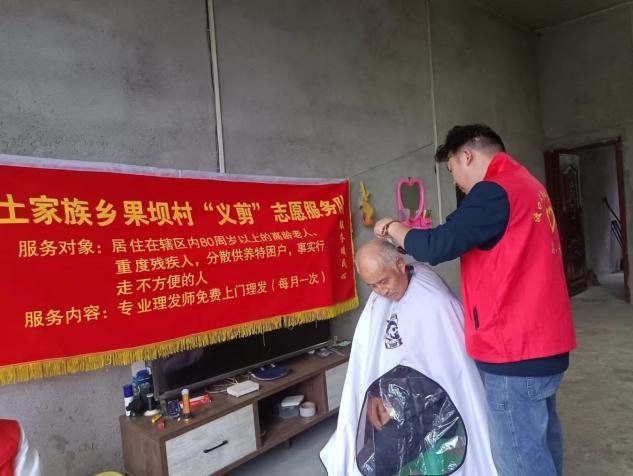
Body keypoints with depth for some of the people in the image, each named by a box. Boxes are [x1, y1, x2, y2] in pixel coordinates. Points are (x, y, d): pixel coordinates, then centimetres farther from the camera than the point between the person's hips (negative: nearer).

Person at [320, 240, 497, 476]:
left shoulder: (437, 301, -18)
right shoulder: (375, 305, 0)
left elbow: (459, 364, -15)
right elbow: (366, 359, 4)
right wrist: (373, 395, -9)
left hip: (437, 409, -5)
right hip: (392, 409, 5)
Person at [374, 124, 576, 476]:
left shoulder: (494, 192, -17)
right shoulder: (527, 185, 14)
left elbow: (437, 247, -22)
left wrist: (393, 228, -4)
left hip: (515, 351, -10)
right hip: (543, 342, 10)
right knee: (542, 437, 21)